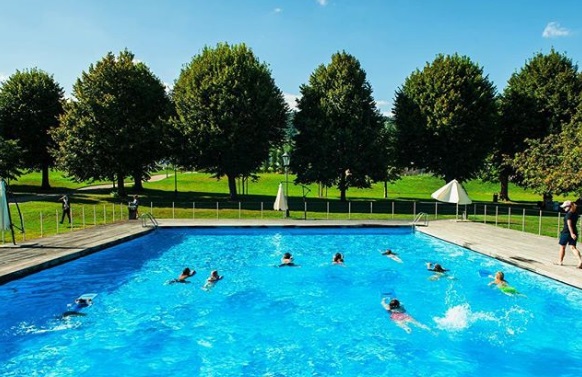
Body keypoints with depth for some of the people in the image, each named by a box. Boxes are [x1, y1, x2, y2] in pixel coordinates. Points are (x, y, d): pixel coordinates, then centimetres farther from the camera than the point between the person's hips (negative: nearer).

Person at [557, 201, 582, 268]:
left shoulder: (568, 214, -15)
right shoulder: (575, 213, 8)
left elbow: (569, 224, -23)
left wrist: (571, 233, -29)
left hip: (566, 232, -7)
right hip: (574, 232, 7)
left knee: (562, 247, 8)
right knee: (573, 247, 3)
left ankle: (560, 261, 16)